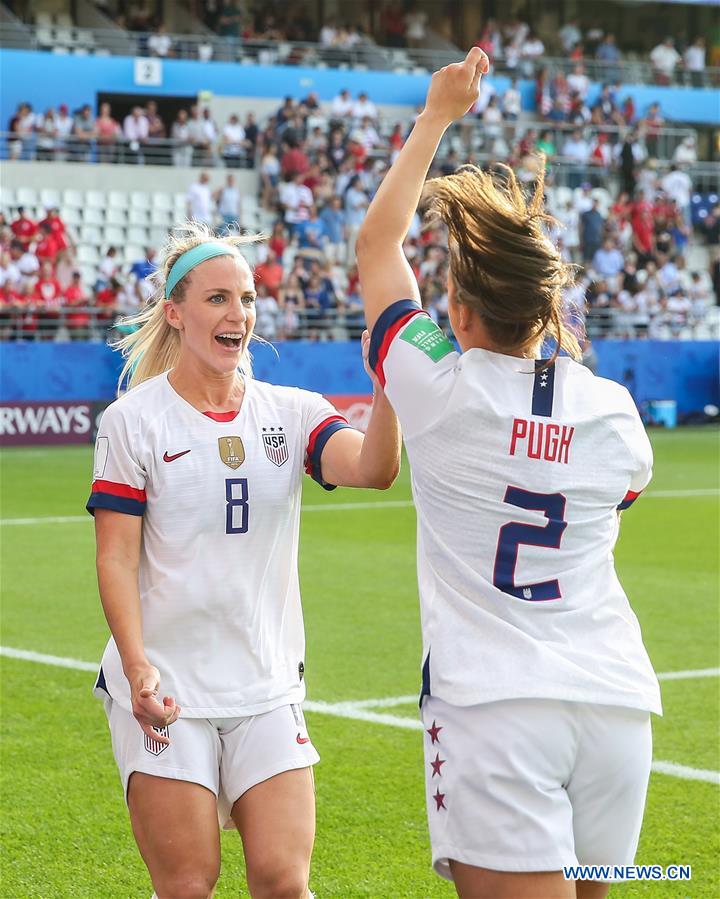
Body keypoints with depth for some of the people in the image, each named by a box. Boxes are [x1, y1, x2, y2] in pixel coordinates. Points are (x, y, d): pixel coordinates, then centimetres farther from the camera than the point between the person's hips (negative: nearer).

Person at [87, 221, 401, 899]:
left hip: (268, 688, 3)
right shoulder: (133, 420, -2)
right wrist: (138, 667, -17)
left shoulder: (291, 411, 5)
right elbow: (116, 559, -5)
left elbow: (371, 469, -15)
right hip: (165, 689, -3)